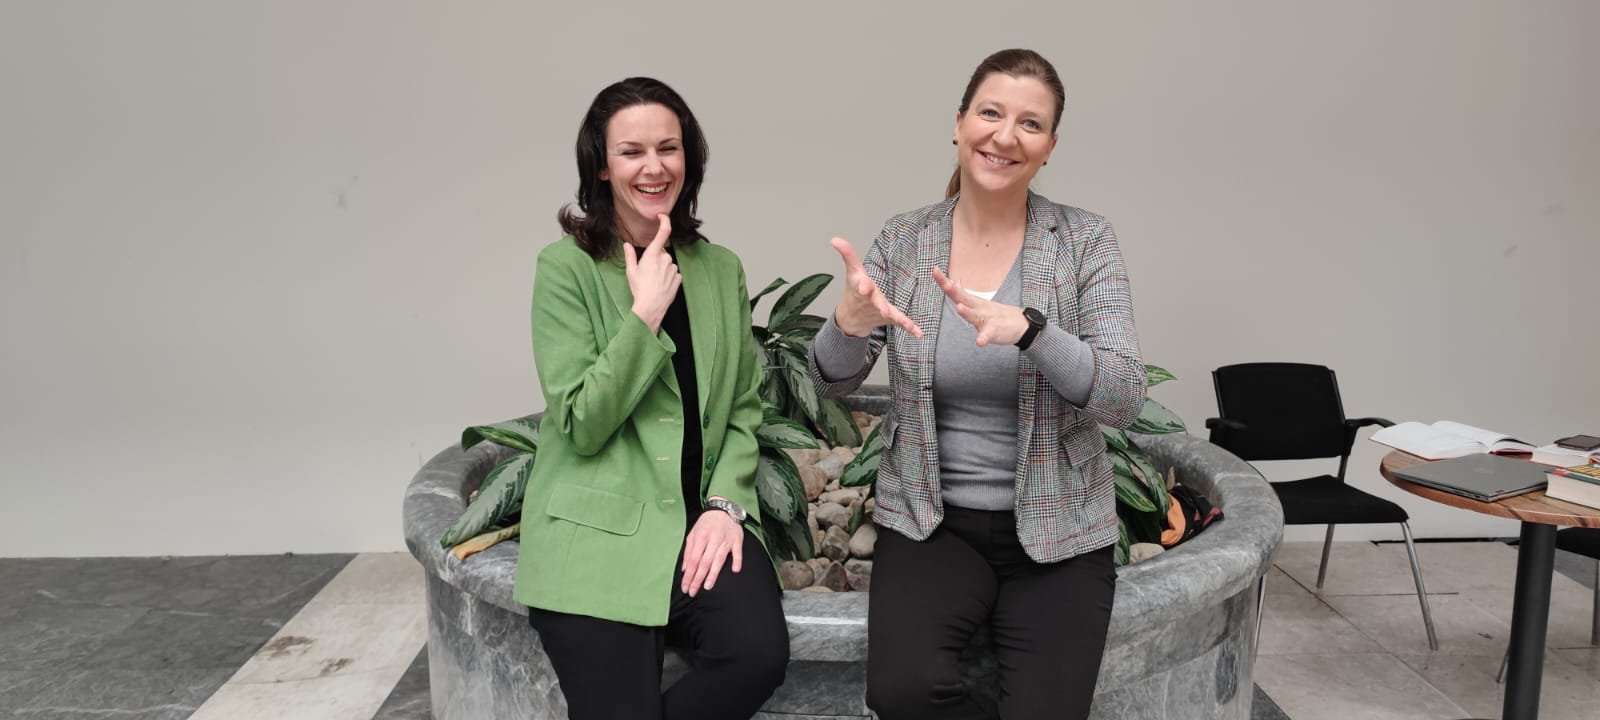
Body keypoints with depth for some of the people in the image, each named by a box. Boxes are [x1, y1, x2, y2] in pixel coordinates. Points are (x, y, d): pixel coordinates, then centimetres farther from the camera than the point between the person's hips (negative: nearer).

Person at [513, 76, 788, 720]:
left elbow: (744, 407, 11)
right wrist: (646, 314, -14)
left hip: (702, 520, 4)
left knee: (760, 653, -21)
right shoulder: (566, 268, -4)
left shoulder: (721, 269, 10)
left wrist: (726, 502, -5)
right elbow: (581, 426, -9)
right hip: (598, 531, -3)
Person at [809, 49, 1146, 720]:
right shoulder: (905, 238, 0)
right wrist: (851, 321, -29)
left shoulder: (1086, 240, -5)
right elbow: (831, 381, -5)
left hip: (1056, 529, 0)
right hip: (928, 519, 1)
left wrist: (1027, 328, -32)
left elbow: (1125, 399, -13)